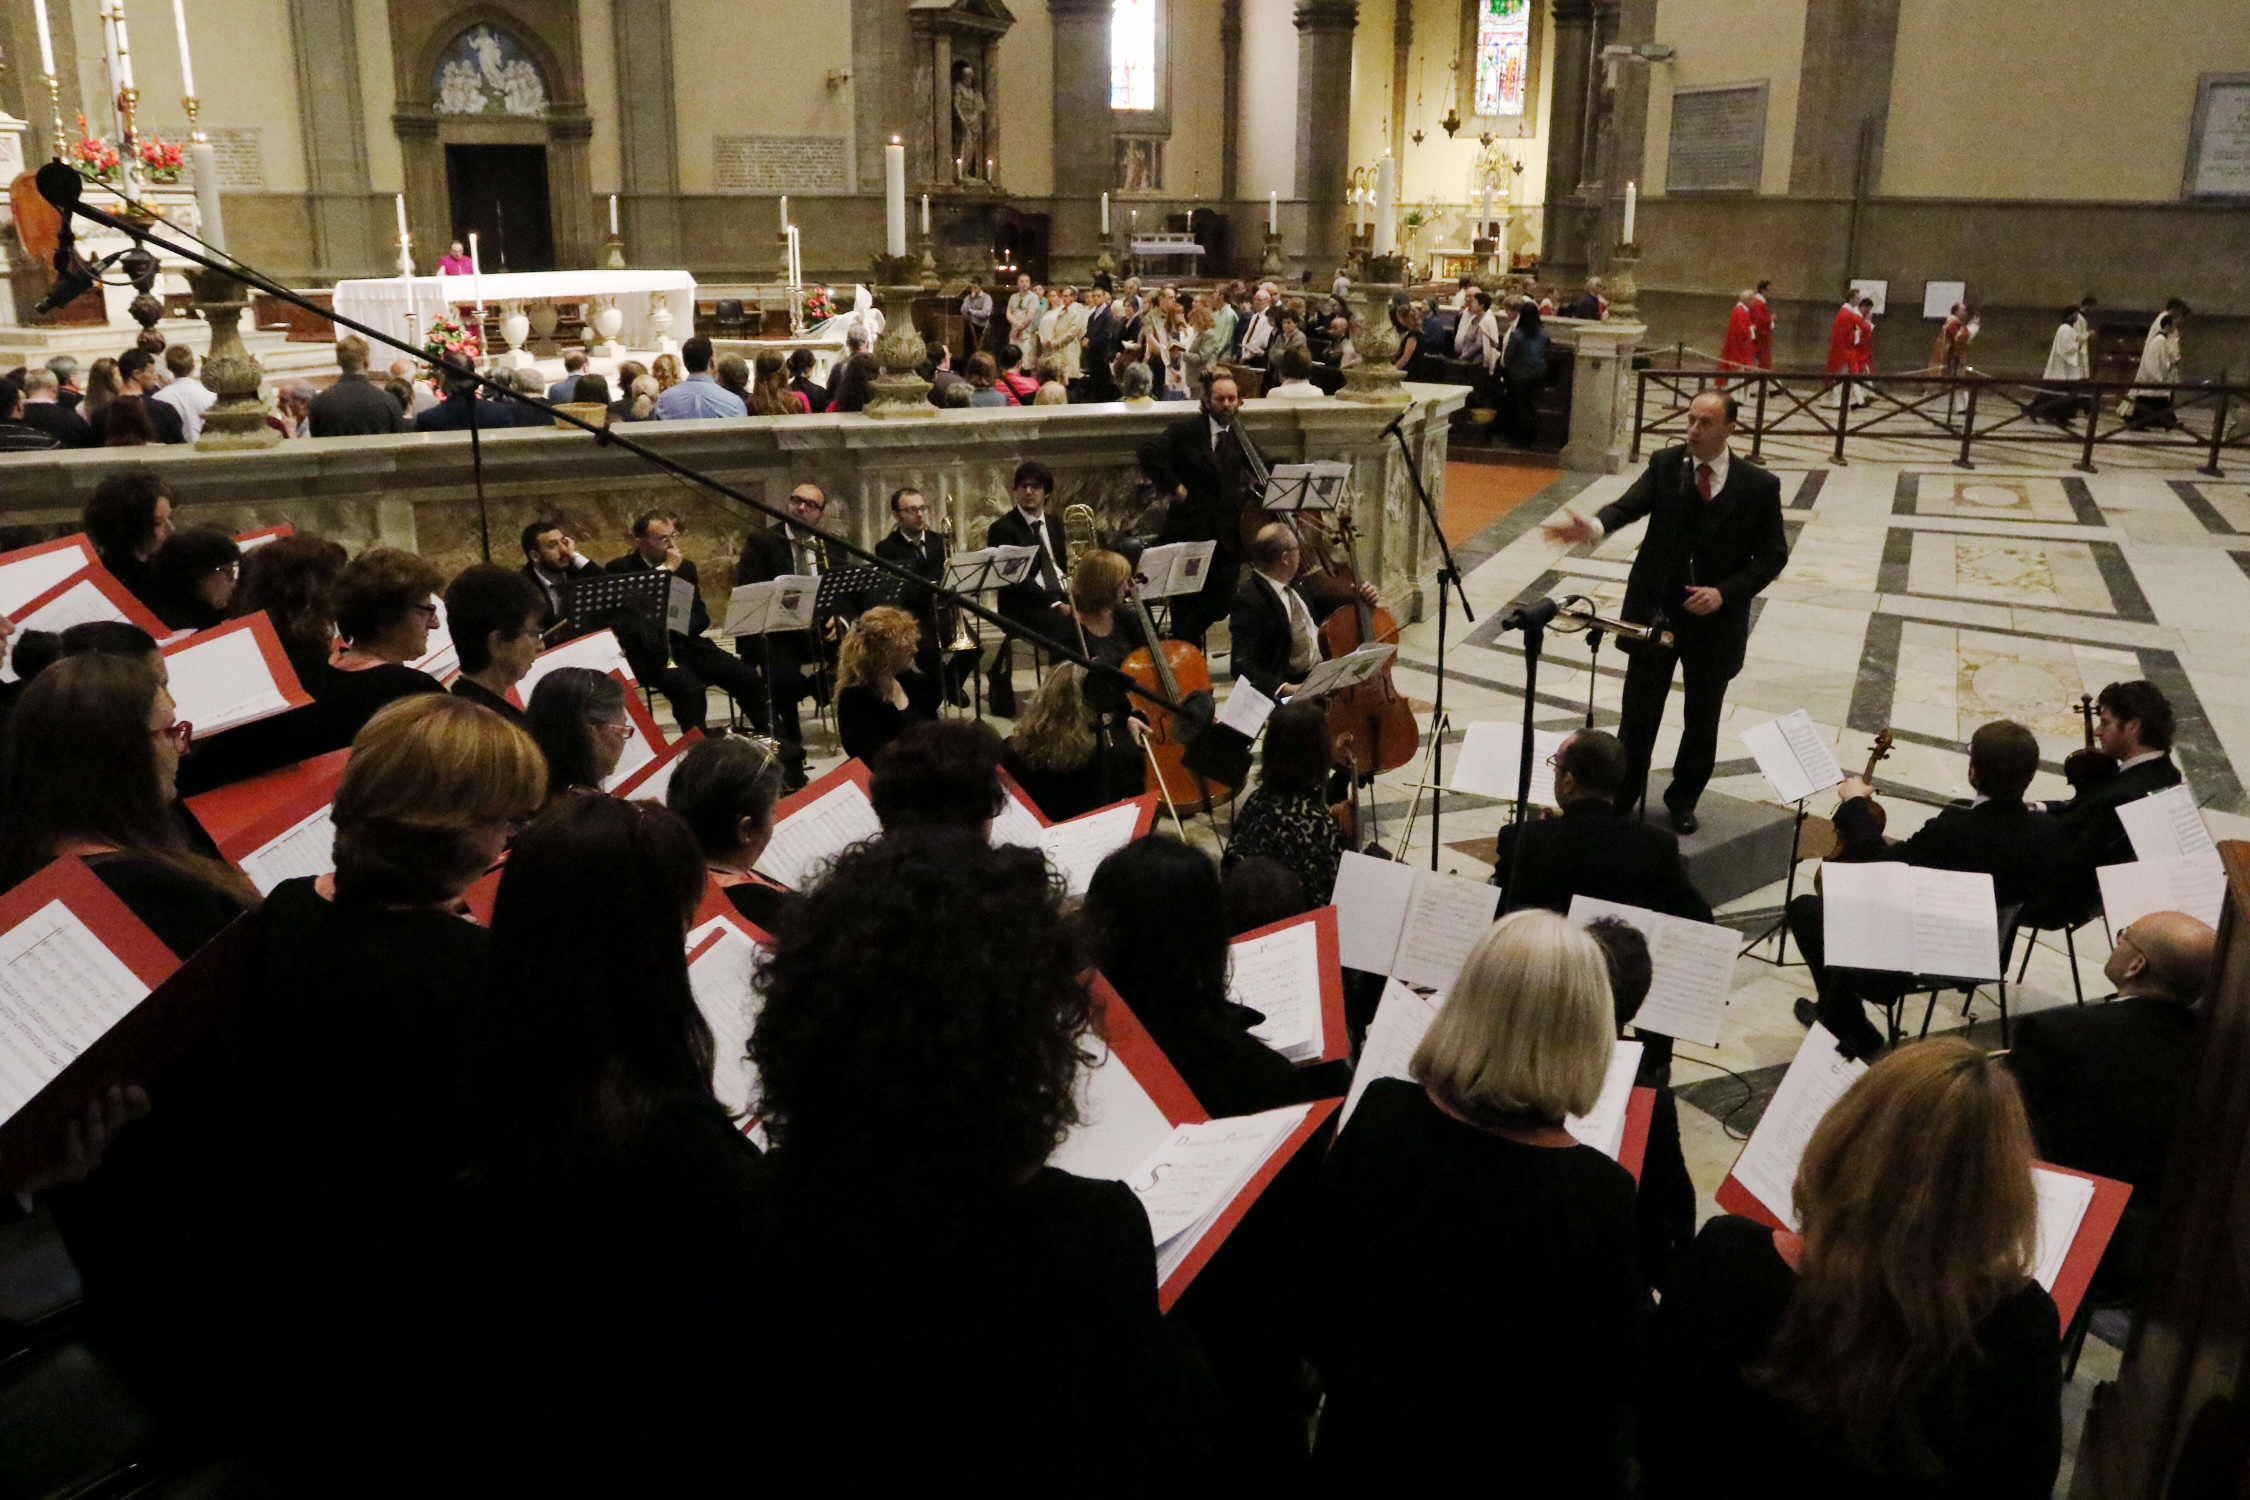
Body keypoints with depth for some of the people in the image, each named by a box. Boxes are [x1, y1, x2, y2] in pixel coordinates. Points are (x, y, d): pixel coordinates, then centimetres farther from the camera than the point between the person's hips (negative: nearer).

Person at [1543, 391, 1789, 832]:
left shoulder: (1759, 486, -5)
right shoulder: (1665, 465, -3)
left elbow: (1773, 555, -2)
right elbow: (1630, 505, -19)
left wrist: (1725, 592, -17)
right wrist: (1593, 527, -42)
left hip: (1714, 618, 0)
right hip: (1655, 609, 0)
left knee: (1702, 720, 14)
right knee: (1638, 713, 5)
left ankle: (1683, 799, 34)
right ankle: (1620, 799, 20)